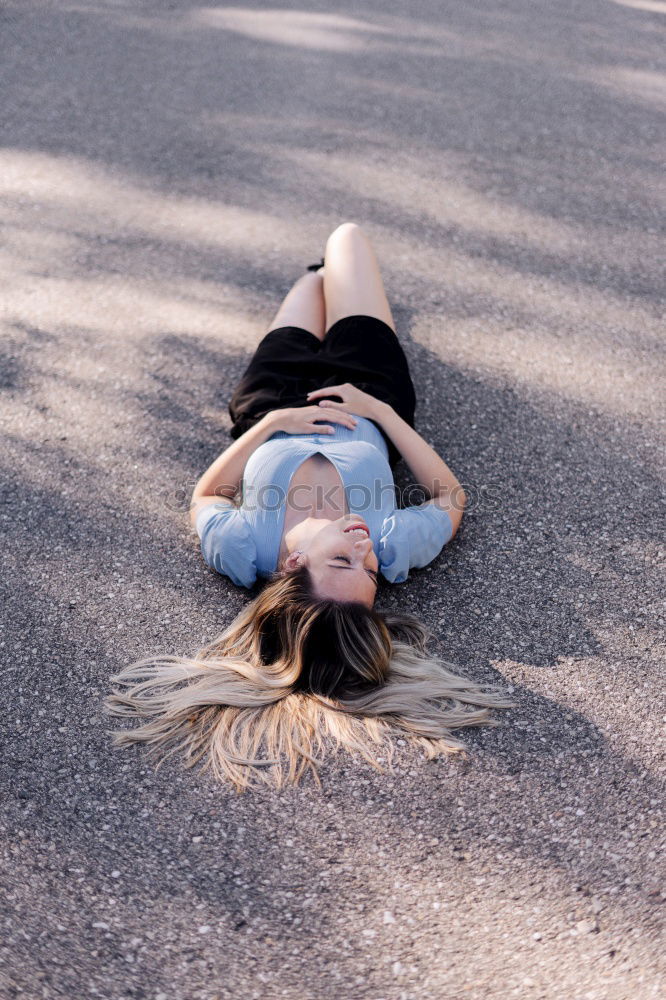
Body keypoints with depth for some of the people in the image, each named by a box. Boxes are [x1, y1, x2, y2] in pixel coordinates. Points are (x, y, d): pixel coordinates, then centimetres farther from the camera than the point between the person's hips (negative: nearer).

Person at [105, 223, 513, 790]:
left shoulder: (234, 548, -44)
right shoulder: (397, 547, -44)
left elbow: (205, 495, -17)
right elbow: (451, 495, -20)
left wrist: (272, 421, -26)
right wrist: (382, 410, -24)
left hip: (273, 400, 0)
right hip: (371, 393, 0)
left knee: (317, 279, 26)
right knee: (347, 235, 17)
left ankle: (328, 274, 69)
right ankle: (335, 268, 58)